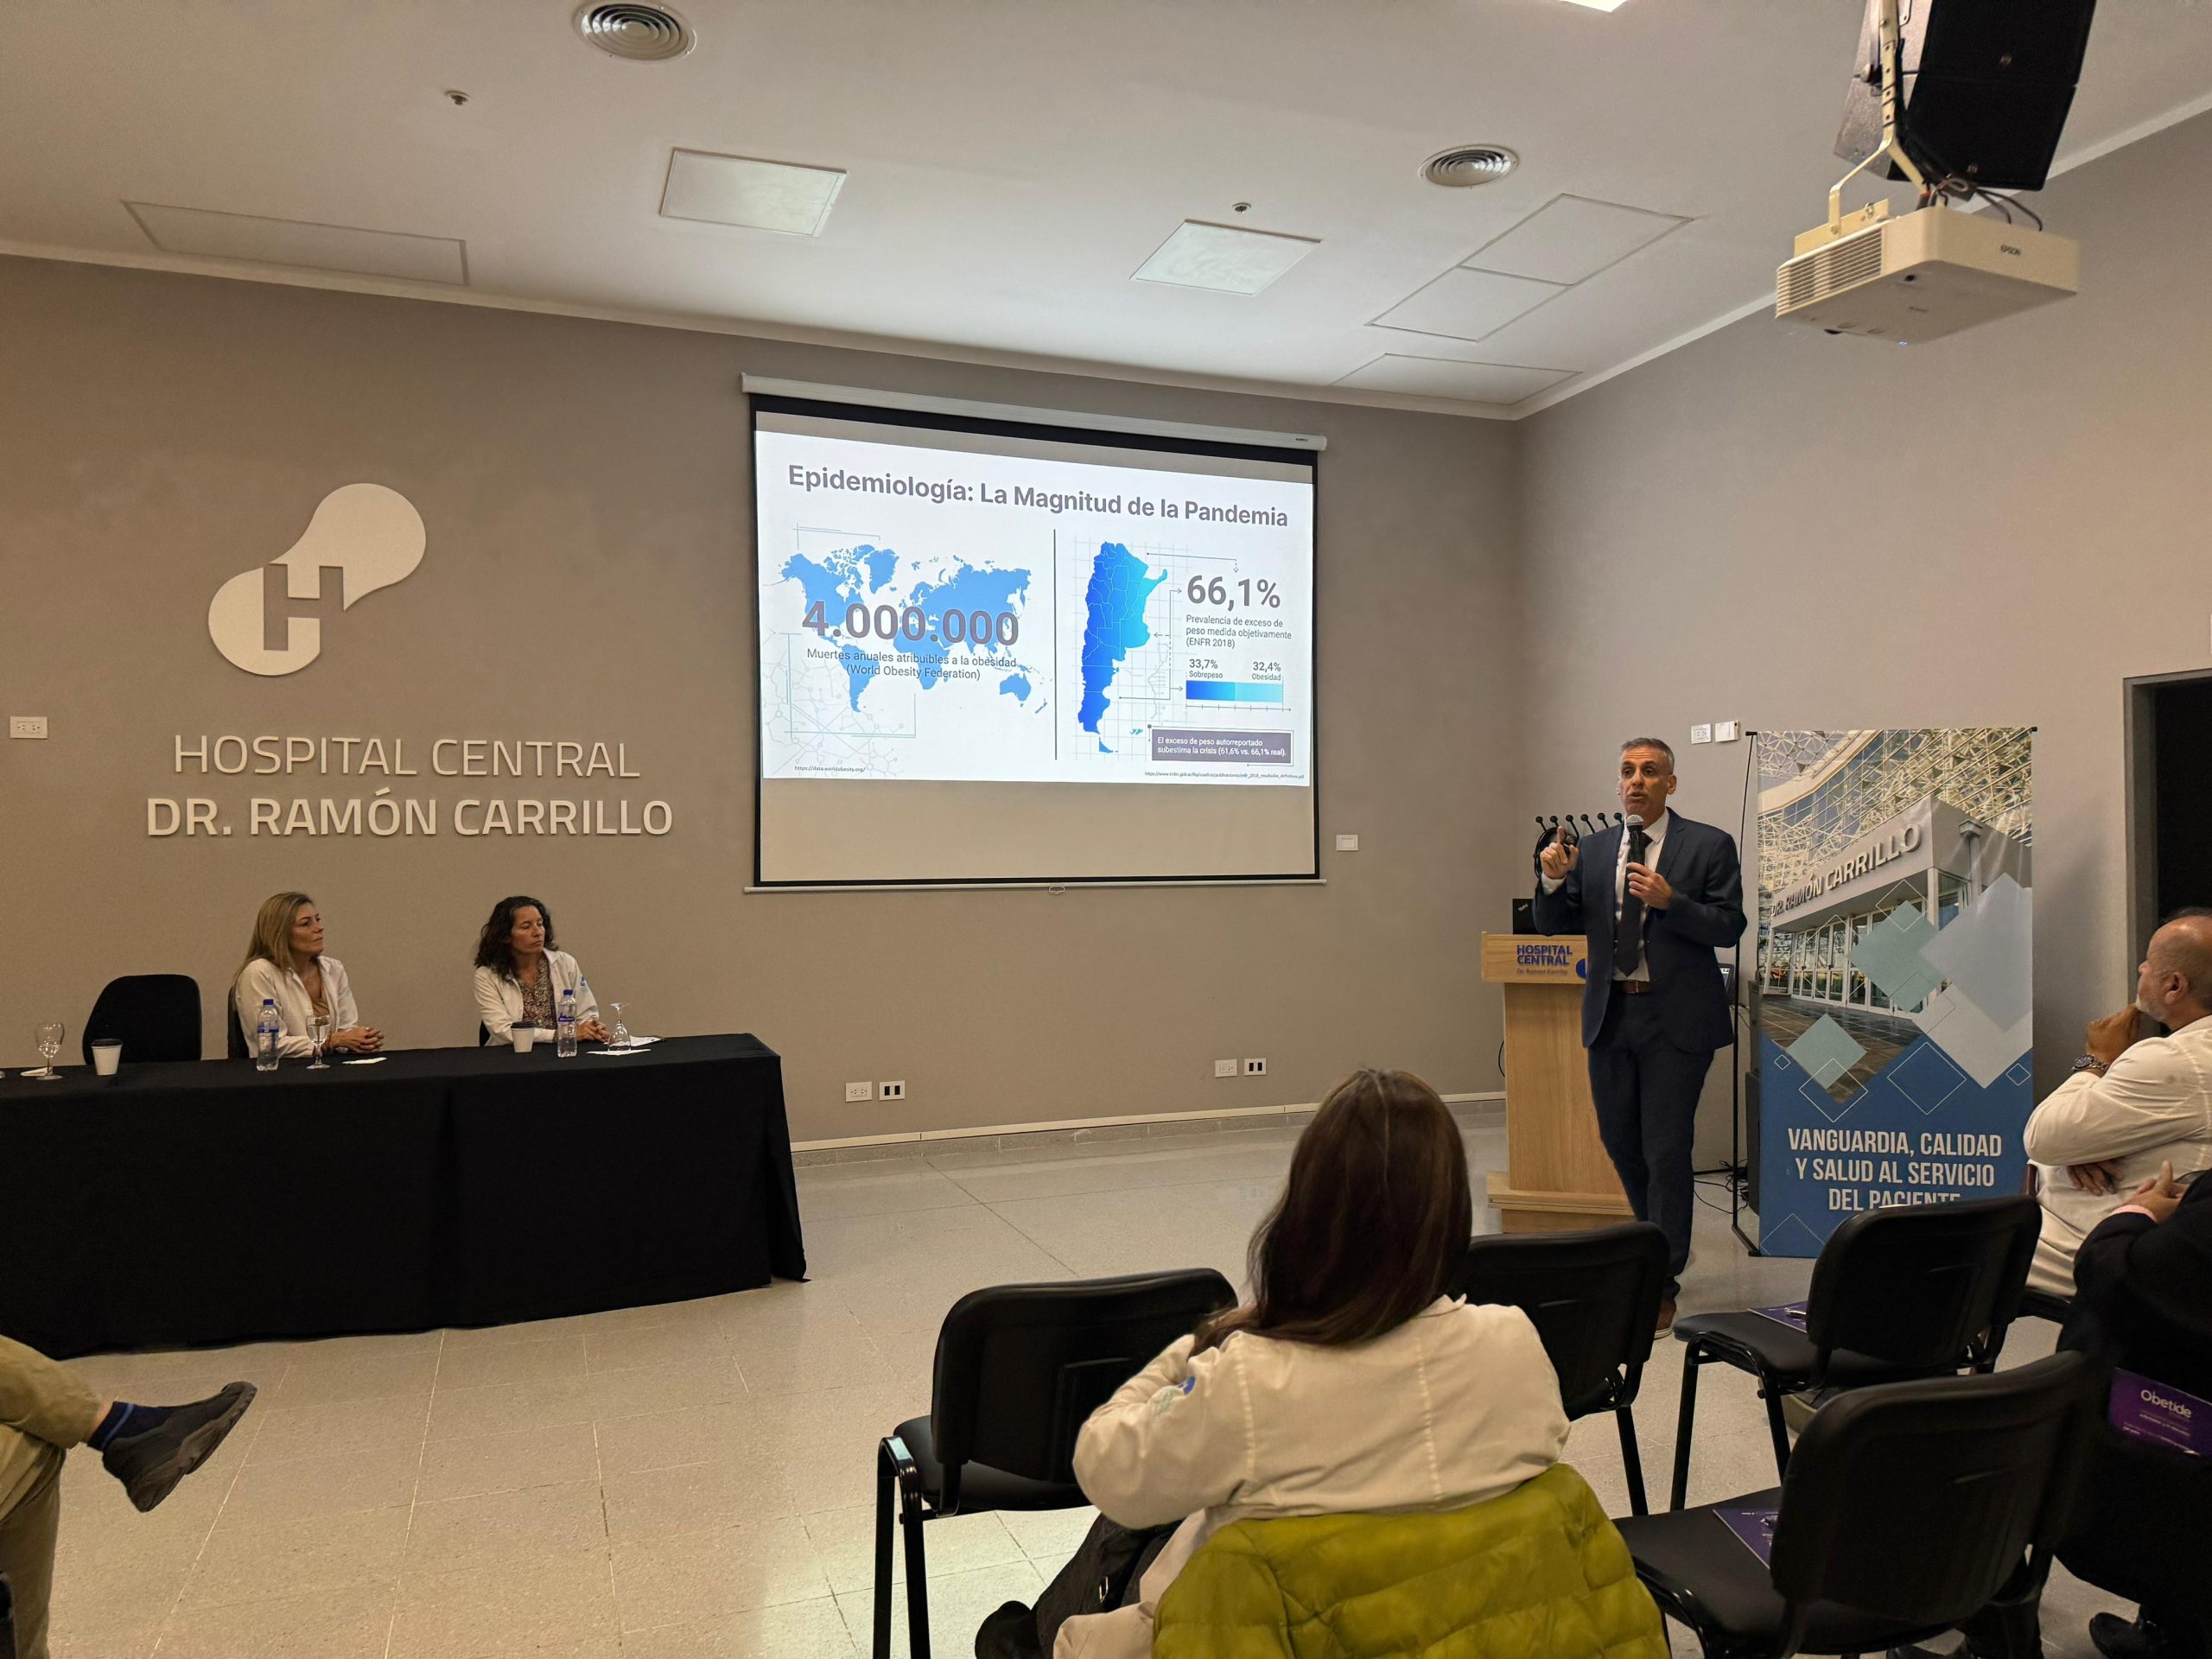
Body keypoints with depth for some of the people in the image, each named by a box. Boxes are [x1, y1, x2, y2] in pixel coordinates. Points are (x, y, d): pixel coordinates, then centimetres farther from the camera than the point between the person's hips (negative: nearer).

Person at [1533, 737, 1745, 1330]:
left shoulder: (1708, 845, -2)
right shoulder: (1593, 849, 9)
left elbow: (1729, 928, -7)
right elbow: (1557, 926, 8)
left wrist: (1669, 900, -21)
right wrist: (1554, 880, -11)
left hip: (1675, 1018, -4)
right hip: (1610, 1014, 5)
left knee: (1666, 1148, -2)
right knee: (1619, 1141, 14)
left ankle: (1661, 1282, 11)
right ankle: (1664, 1240, 38)